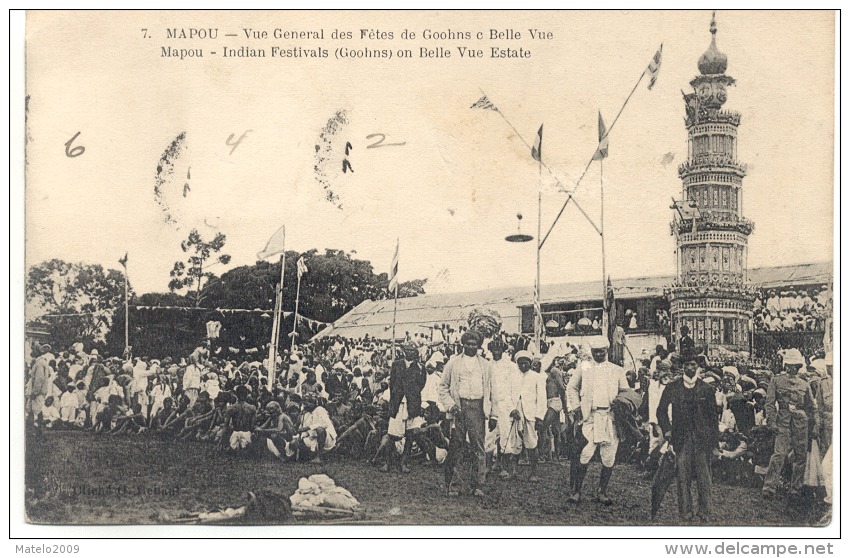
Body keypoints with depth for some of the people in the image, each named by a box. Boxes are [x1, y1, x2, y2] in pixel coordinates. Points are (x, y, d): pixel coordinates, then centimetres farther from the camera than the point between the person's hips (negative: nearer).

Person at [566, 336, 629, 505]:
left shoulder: (617, 371, 12)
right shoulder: (583, 369, 10)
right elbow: (571, 388, 16)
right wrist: (575, 407, 4)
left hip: (610, 417, 2)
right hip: (589, 417, -2)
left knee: (609, 458, 1)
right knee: (585, 455, -10)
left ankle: (602, 492, 14)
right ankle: (576, 491, 0)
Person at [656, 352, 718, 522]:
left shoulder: (706, 389, 7)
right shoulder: (672, 387, 7)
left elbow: (713, 415, 10)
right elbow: (661, 411, 12)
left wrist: (713, 440, 6)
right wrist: (666, 429, 0)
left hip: (702, 437, 0)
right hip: (681, 437, 0)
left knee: (704, 475, -2)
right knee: (683, 475, -1)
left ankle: (704, 511, 7)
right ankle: (685, 511, 4)